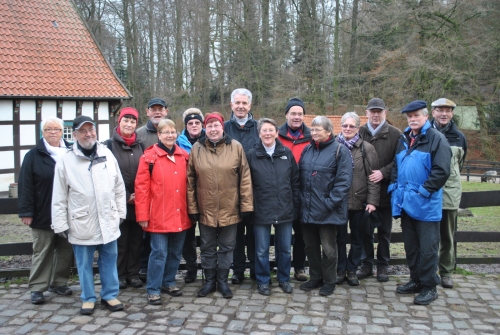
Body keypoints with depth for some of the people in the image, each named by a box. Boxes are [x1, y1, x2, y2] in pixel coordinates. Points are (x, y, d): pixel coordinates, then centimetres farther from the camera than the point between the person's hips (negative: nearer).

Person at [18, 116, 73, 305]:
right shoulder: (34, 155, 0)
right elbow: (25, 185, -5)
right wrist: (26, 211, -12)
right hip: (43, 215, -3)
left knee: (66, 251, 10)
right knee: (42, 252, 4)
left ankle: (59, 283, 24)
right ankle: (37, 288, 13)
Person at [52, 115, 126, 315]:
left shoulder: (107, 155, 2)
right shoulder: (66, 161, -5)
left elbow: (119, 187, 7)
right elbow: (59, 197, -3)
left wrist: (120, 212, 7)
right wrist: (60, 224, -4)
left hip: (108, 221, 2)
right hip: (81, 223, -2)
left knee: (109, 260, 11)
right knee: (84, 263, 10)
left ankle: (110, 295, 26)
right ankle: (88, 298, 26)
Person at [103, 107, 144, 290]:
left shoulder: (140, 146, 9)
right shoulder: (109, 145, -2)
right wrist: (125, 197, -10)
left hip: (138, 202, 3)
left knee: (136, 240, 10)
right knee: (120, 240, 6)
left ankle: (133, 273, 22)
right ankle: (119, 275, 19)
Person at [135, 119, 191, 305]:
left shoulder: (184, 156, 7)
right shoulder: (149, 157, -7)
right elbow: (141, 187, -8)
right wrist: (142, 215, -10)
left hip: (180, 216, 5)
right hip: (159, 216, -5)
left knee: (175, 252, 14)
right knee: (159, 253, 1)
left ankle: (168, 282, 31)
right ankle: (153, 290, 14)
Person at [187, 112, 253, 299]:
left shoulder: (236, 147, -4)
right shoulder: (197, 148, -1)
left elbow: (245, 178, -3)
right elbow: (190, 180, 1)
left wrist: (246, 204, -6)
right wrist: (192, 207, -1)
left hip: (229, 209, -1)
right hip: (205, 210, 1)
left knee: (227, 247, 12)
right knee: (207, 248, 14)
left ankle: (222, 281, 29)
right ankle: (209, 281, 30)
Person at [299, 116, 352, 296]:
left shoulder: (340, 151, -7)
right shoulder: (307, 150, 11)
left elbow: (344, 181, -14)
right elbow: (299, 177, 14)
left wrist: (330, 203, -18)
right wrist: (300, 199, 4)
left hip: (327, 211, -6)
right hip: (307, 209, 6)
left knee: (328, 248, 7)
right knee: (311, 246, 15)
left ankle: (329, 281, 23)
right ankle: (315, 278, 32)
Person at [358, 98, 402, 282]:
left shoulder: (395, 134, -1)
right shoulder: (359, 133, 4)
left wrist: (383, 172, -20)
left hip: (385, 191, -1)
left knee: (384, 231, 11)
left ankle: (383, 265, 25)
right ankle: (366, 264, 26)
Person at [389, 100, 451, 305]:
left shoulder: (436, 139, -8)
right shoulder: (404, 139, 14)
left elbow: (441, 171, -15)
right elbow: (396, 166, 21)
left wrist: (423, 191, -17)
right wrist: (395, 187, 8)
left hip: (426, 204, -7)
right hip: (405, 202, 7)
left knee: (427, 248, 2)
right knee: (411, 246, 16)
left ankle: (429, 287, 15)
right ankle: (416, 281, 29)